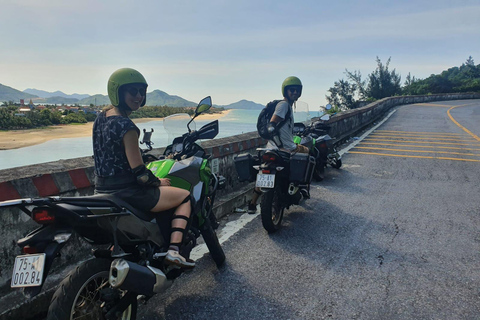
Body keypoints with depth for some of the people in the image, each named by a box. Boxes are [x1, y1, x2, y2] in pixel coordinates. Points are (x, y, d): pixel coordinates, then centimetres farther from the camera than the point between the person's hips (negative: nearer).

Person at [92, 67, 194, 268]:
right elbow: (139, 172, -21)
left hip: (102, 190, 9)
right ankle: (173, 250, -4)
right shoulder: (126, 126, -21)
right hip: (126, 192, -9)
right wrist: (158, 182, -2)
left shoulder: (101, 118, 6)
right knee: (185, 196, 6)